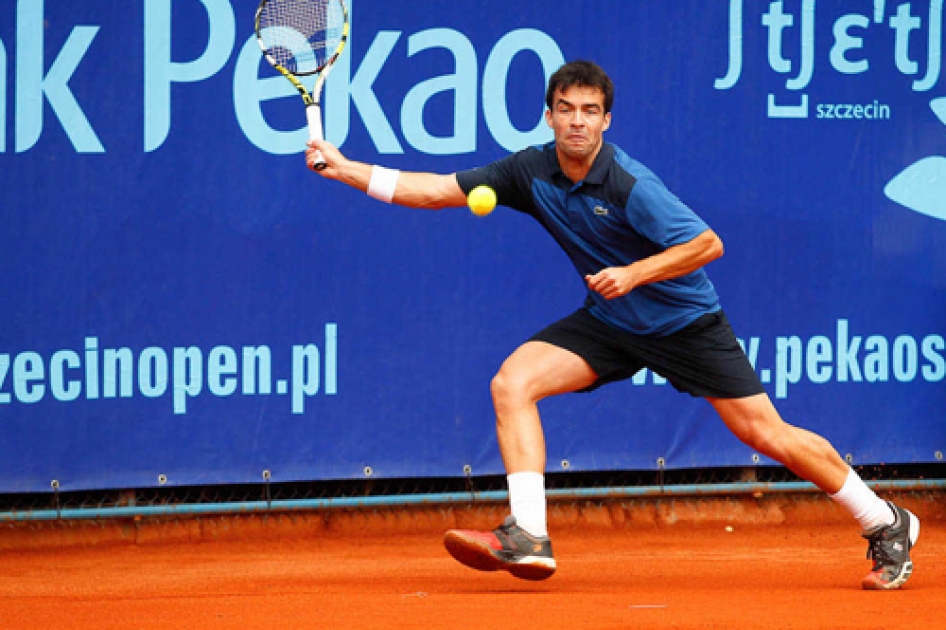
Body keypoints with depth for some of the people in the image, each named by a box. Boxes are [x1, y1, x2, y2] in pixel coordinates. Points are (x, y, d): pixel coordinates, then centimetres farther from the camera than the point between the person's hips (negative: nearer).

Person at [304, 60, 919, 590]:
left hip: (685, 321, -5)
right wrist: (347, 168, -8)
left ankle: (887, 524, 11)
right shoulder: (530, 172, -7)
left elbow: (708, 244, -21)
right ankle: (528, 537, -21)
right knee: (512, 381, -15)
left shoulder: (630, 185, -25)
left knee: (767, 435, -7)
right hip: (610, 322, 6)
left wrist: (634, 273, -29)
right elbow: (440, 189, -2)